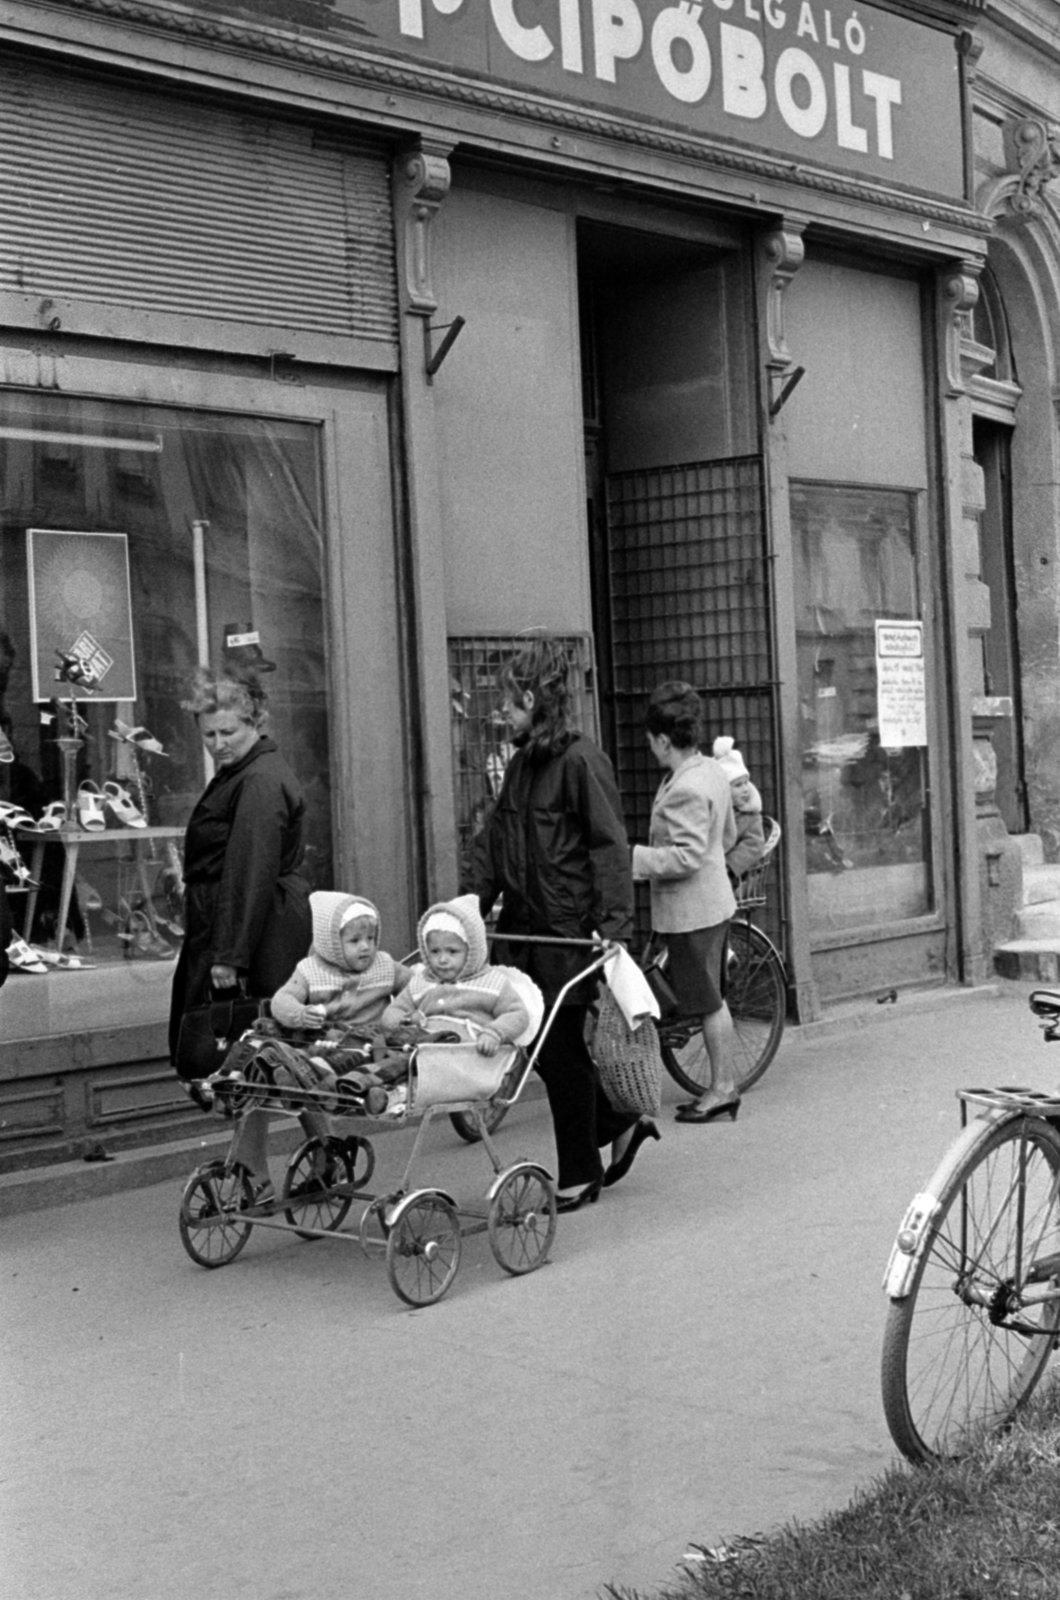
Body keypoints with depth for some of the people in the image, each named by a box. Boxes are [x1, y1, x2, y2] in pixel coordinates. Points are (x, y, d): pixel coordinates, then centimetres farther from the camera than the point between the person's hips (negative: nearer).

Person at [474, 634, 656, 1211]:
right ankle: (620, 1122, 30)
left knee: (561, 1051, 0)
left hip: (569, 932, -8)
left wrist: (613, 925, -24)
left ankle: (580, 1174, 14)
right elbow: (493, 843, 16)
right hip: (526, 930, 8)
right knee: (545, 1049, 10)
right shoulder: (521, 764, 12)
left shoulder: (581, 761, -12)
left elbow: (610, 847, -16)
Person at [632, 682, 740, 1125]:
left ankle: (723, 1088, 9)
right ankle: (722, 1085, 23)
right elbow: (728, 836, 17)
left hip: (691, 910, -10)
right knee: (712, 997, 15)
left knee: (708, 1001, 0)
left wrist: (633, 858, -24)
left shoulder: (685, 790, -23)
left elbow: (687, 856, -27)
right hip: (712, 901, 10)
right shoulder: (712, 770, 8)